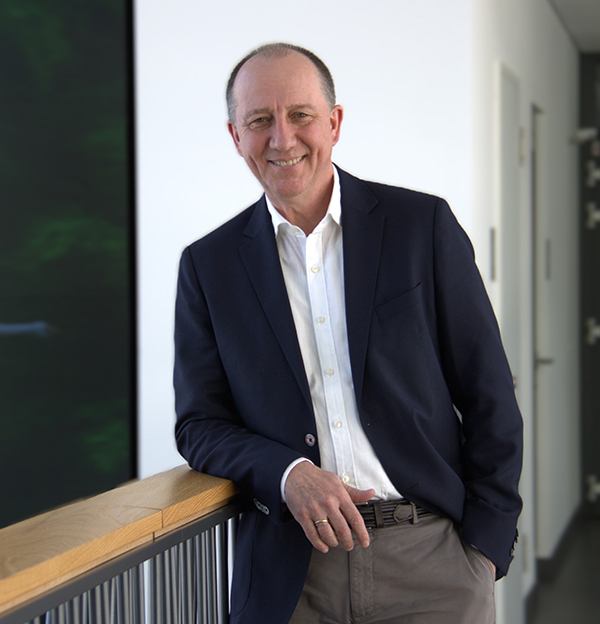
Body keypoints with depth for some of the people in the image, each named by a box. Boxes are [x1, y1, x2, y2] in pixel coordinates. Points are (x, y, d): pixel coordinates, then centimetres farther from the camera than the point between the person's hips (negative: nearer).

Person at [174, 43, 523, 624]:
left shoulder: (422, 224, 0)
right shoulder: (208, 265, 4)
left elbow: (489, 399, 1)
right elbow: (199, 425, 4)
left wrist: (485, 541, -4)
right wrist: (287, 473, -14)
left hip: (429, 558, -1)